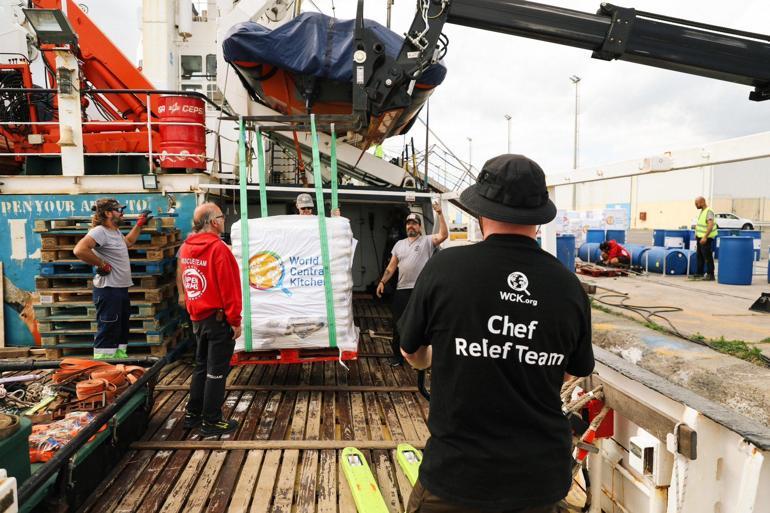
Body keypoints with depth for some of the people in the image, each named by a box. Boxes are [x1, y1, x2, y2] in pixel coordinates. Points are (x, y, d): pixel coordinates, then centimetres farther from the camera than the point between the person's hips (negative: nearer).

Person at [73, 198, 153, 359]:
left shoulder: (116, 231, 13)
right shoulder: (100, 231, -17)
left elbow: (127, 242, 35)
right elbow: (79, 250, -32)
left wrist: (140, 224, 31)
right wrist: (102, 265, -22)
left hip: (121, 289, 10)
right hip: (108, 291, -10)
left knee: (122, 330, 19)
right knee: (107, 332, -7)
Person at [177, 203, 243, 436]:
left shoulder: (186, 247, 4)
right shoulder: (217, 248, -19)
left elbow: (184, 279, 13)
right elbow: (228, 288, -19)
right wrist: (235, 321, -12)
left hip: (198, 318, 8)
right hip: (219, 319, -8)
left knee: (201, 366, 20)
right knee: (216, 371, 3)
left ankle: (193, 414, 29)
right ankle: (211, 421, 11)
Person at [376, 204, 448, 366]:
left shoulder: (427, 241, -1)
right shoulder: (399, 244, 13)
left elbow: (444, 234, -17)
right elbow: (391, 267, 13)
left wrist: (440, 214, -22)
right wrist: (382, 281, 3)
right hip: (402, 290, 4)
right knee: (398, 324, 11)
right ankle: (397, 354, 25)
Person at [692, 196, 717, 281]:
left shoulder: (709, 211, -19)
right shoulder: (702, 211, 10)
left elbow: (711, 225, -29)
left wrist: (705, 237, -33)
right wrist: (697, 233, 19)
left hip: (706, 238, -10)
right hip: (700, 237, 10)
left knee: (707, 257, -5)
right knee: (700, 256, 16)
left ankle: (710, 275, 1)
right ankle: (699, 273, 25)